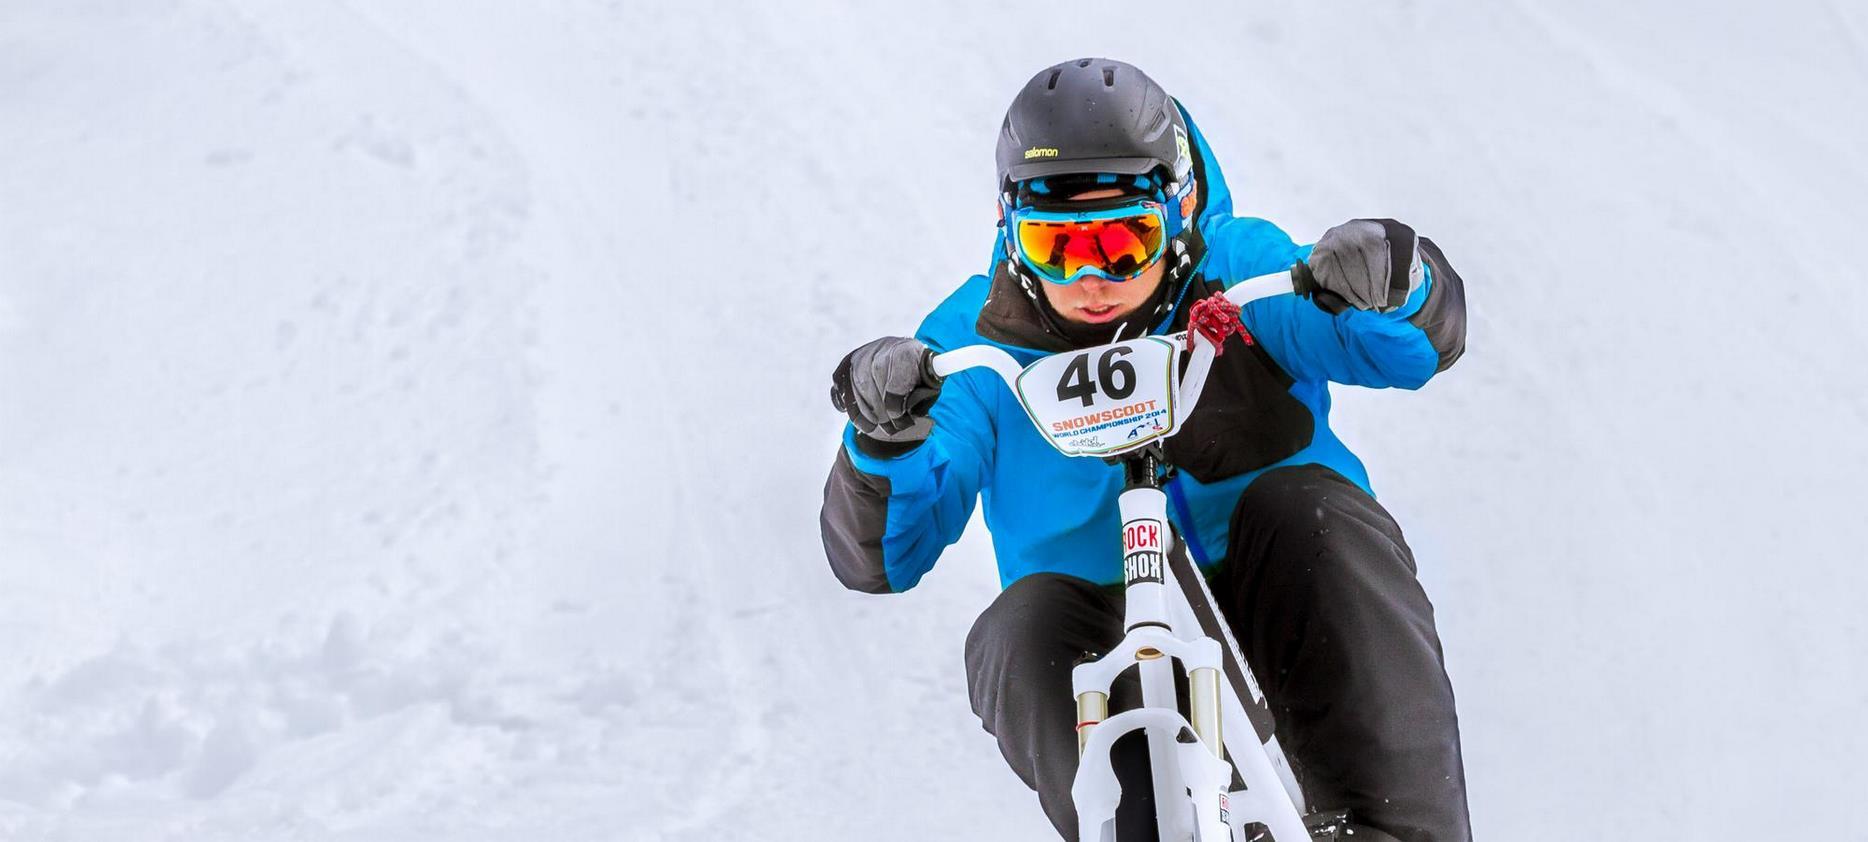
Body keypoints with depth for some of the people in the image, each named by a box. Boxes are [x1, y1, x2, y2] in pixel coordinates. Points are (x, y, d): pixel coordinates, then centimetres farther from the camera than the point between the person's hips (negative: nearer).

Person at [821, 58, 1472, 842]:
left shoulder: (1238, 268, -2)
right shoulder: (974, 340, -3)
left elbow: (1423, 344, -8)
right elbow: (880, 557, -8)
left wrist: (1397, 287, -33)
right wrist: (883, 445, -31)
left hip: (1272, 594, 0)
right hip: (1099, 621, 0)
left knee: (1309, 509, -30)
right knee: (1023, 634, -30)